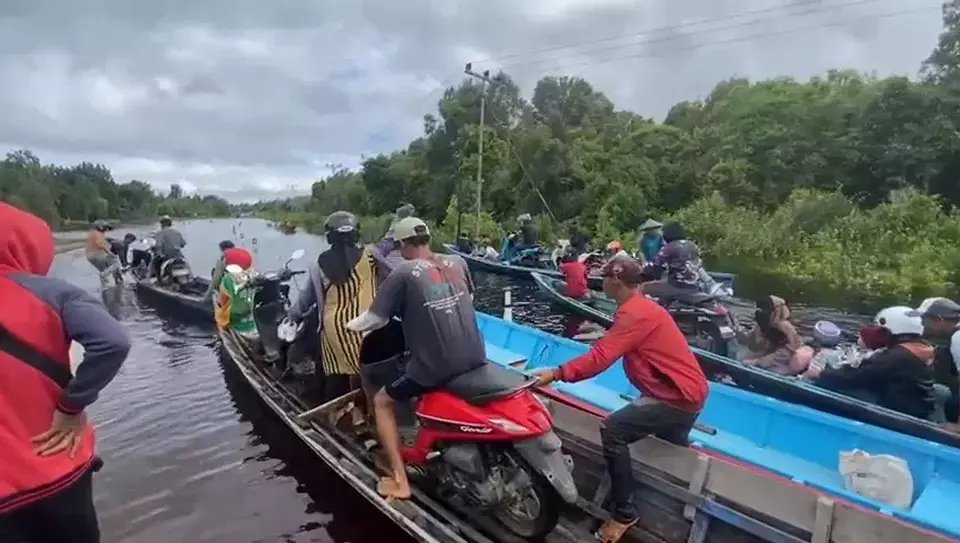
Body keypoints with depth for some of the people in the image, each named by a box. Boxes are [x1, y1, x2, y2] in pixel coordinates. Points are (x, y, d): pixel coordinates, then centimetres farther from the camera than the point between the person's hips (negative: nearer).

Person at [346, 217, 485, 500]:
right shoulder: (457, 262, 6)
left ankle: (399, 480, 13)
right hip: (476, 358, 6)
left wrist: (350, 325, 15)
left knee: (382, 402, 17)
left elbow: (375, 319, -6)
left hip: (435, 366, -5)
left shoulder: (403, 273, -9)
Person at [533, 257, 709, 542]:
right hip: (687, 390, 11)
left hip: (678, 396, -11)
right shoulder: (642, 306, 9)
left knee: (612, 430, -19)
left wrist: (556, 374, -31)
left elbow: (601, 358, -30)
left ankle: (624, 512, -6)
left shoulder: (634, 313, -23)